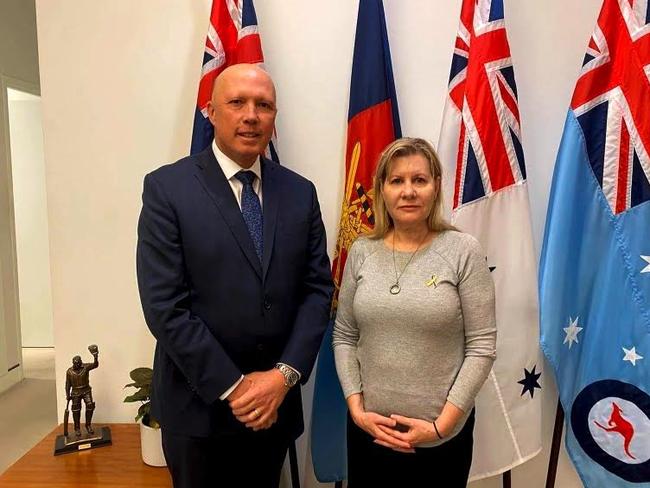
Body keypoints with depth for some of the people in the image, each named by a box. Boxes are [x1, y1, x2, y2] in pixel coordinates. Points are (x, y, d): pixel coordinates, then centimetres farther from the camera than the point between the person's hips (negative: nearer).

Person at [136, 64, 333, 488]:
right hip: (199, 404, -3)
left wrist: (285, 374, -11)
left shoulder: (300, 193, 2)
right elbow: (164, 306, -14)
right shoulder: (167, 187, -9)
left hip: (277, 401, 4)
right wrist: (232, 387, -15)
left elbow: (318, 289, 0)